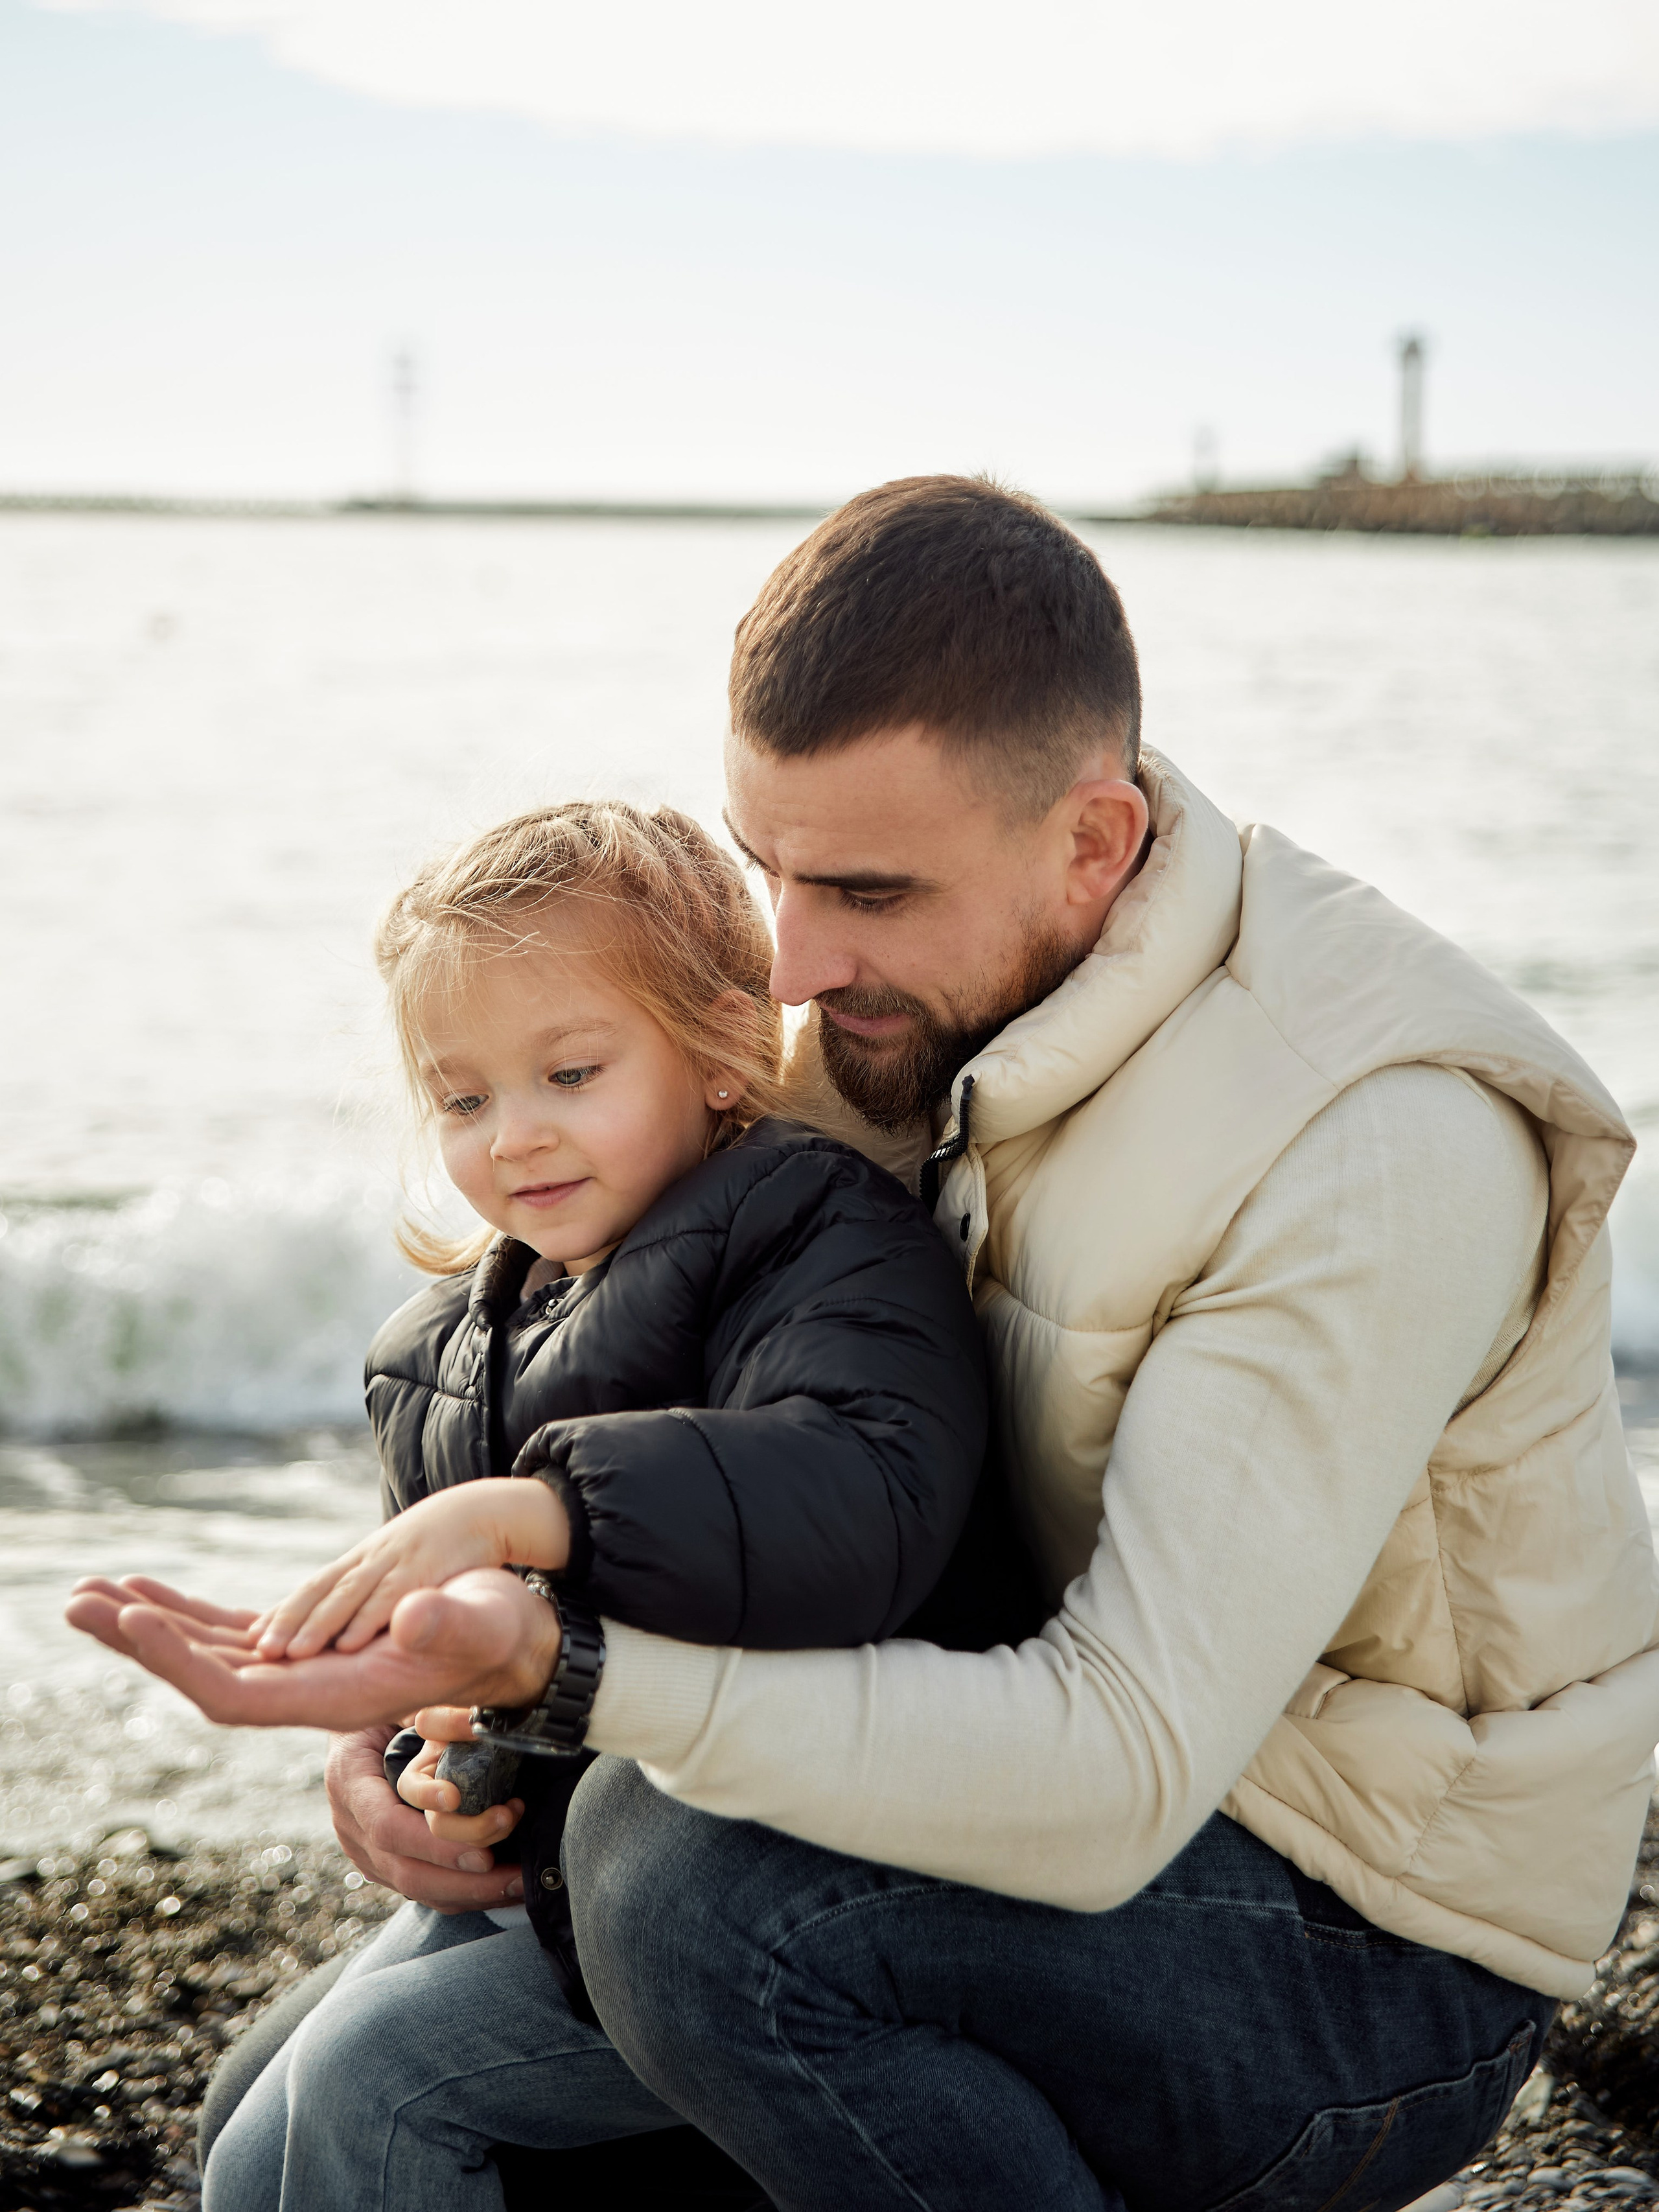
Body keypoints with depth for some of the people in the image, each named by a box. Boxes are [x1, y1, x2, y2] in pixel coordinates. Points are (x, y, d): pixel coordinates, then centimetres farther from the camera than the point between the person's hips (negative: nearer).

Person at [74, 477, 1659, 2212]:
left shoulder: (1377, 1153, -30)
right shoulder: (922, 993, -5)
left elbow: (1113, 1776, -35)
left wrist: (552, 1667, -41)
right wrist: (426, 1696, -11)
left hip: (1373, 1966, -7)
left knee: (686, 1873, -33)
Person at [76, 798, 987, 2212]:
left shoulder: (826, 1248, -16)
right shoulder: (454, 1346, 10)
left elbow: (866, 1507, -37)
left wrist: (526, 1511, -43)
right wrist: (431, 1752, -5)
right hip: (530, 1866, 8)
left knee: (374, 2075, -17)